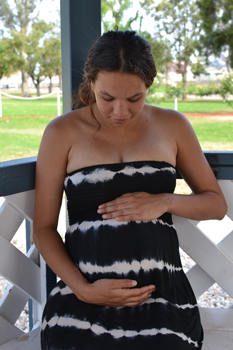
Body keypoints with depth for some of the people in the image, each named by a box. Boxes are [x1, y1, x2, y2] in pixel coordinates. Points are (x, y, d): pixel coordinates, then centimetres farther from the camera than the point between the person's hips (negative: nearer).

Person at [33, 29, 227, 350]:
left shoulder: (172, 125, 7)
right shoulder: (63, 132, 1)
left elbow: (217, 204, 13)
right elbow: (43, 228, 2)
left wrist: (164, 202, -6)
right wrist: (83, 289, -11)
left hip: (163, 296, 2)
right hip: (83, 302, -1)